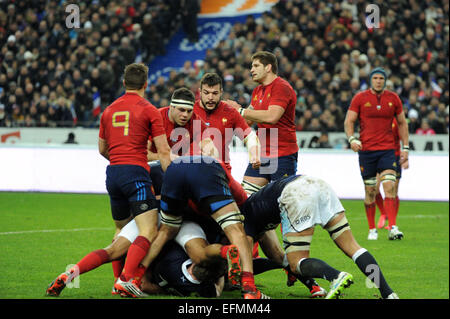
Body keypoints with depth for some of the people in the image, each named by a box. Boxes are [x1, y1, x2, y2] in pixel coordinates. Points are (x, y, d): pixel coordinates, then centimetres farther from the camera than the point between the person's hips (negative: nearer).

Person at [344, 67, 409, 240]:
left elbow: (402, 123, 15)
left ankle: (392, 228, -18)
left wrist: (405, 147, 9)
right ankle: (372, 229, 14)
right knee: (370, 191, 2)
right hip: (366, 150, -1)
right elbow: (348, 121, 2)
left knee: (389, 186, -14)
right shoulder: (360, 98, 2)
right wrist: (352, 139, -17)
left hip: (387, 150, 1)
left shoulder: (393, 99, 7)